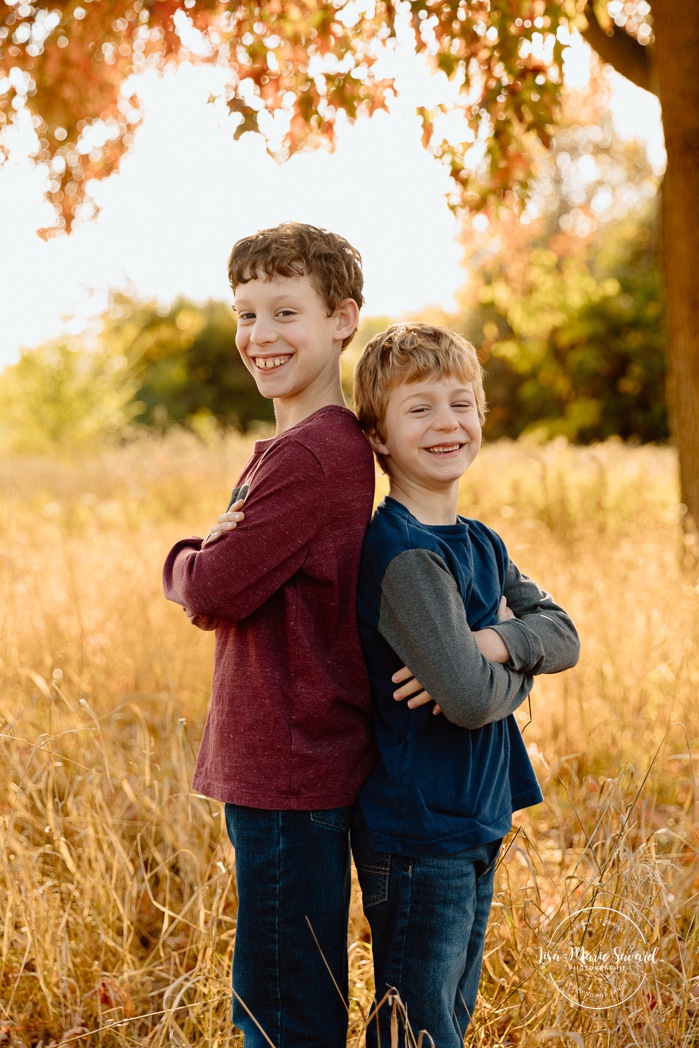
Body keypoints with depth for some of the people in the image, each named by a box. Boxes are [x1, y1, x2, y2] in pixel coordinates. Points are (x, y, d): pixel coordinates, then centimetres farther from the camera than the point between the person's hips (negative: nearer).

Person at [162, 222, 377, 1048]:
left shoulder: (311, 456, -19)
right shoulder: (293, 447, 15)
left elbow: (214, 591, -19)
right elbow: (221, 593, 18)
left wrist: (183, 561, 1)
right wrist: (208, 561, -2)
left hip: (290, 772, -10)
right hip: (276, 764, 10)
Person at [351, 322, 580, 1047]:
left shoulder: (482, 545, 8)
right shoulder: (400, 552, -20)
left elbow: (563, 636, 1)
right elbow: (471, 699, -26)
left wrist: (493, 642, -18)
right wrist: (518, 661, -5)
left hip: (476, 824, 9)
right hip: (415, 831, -8)